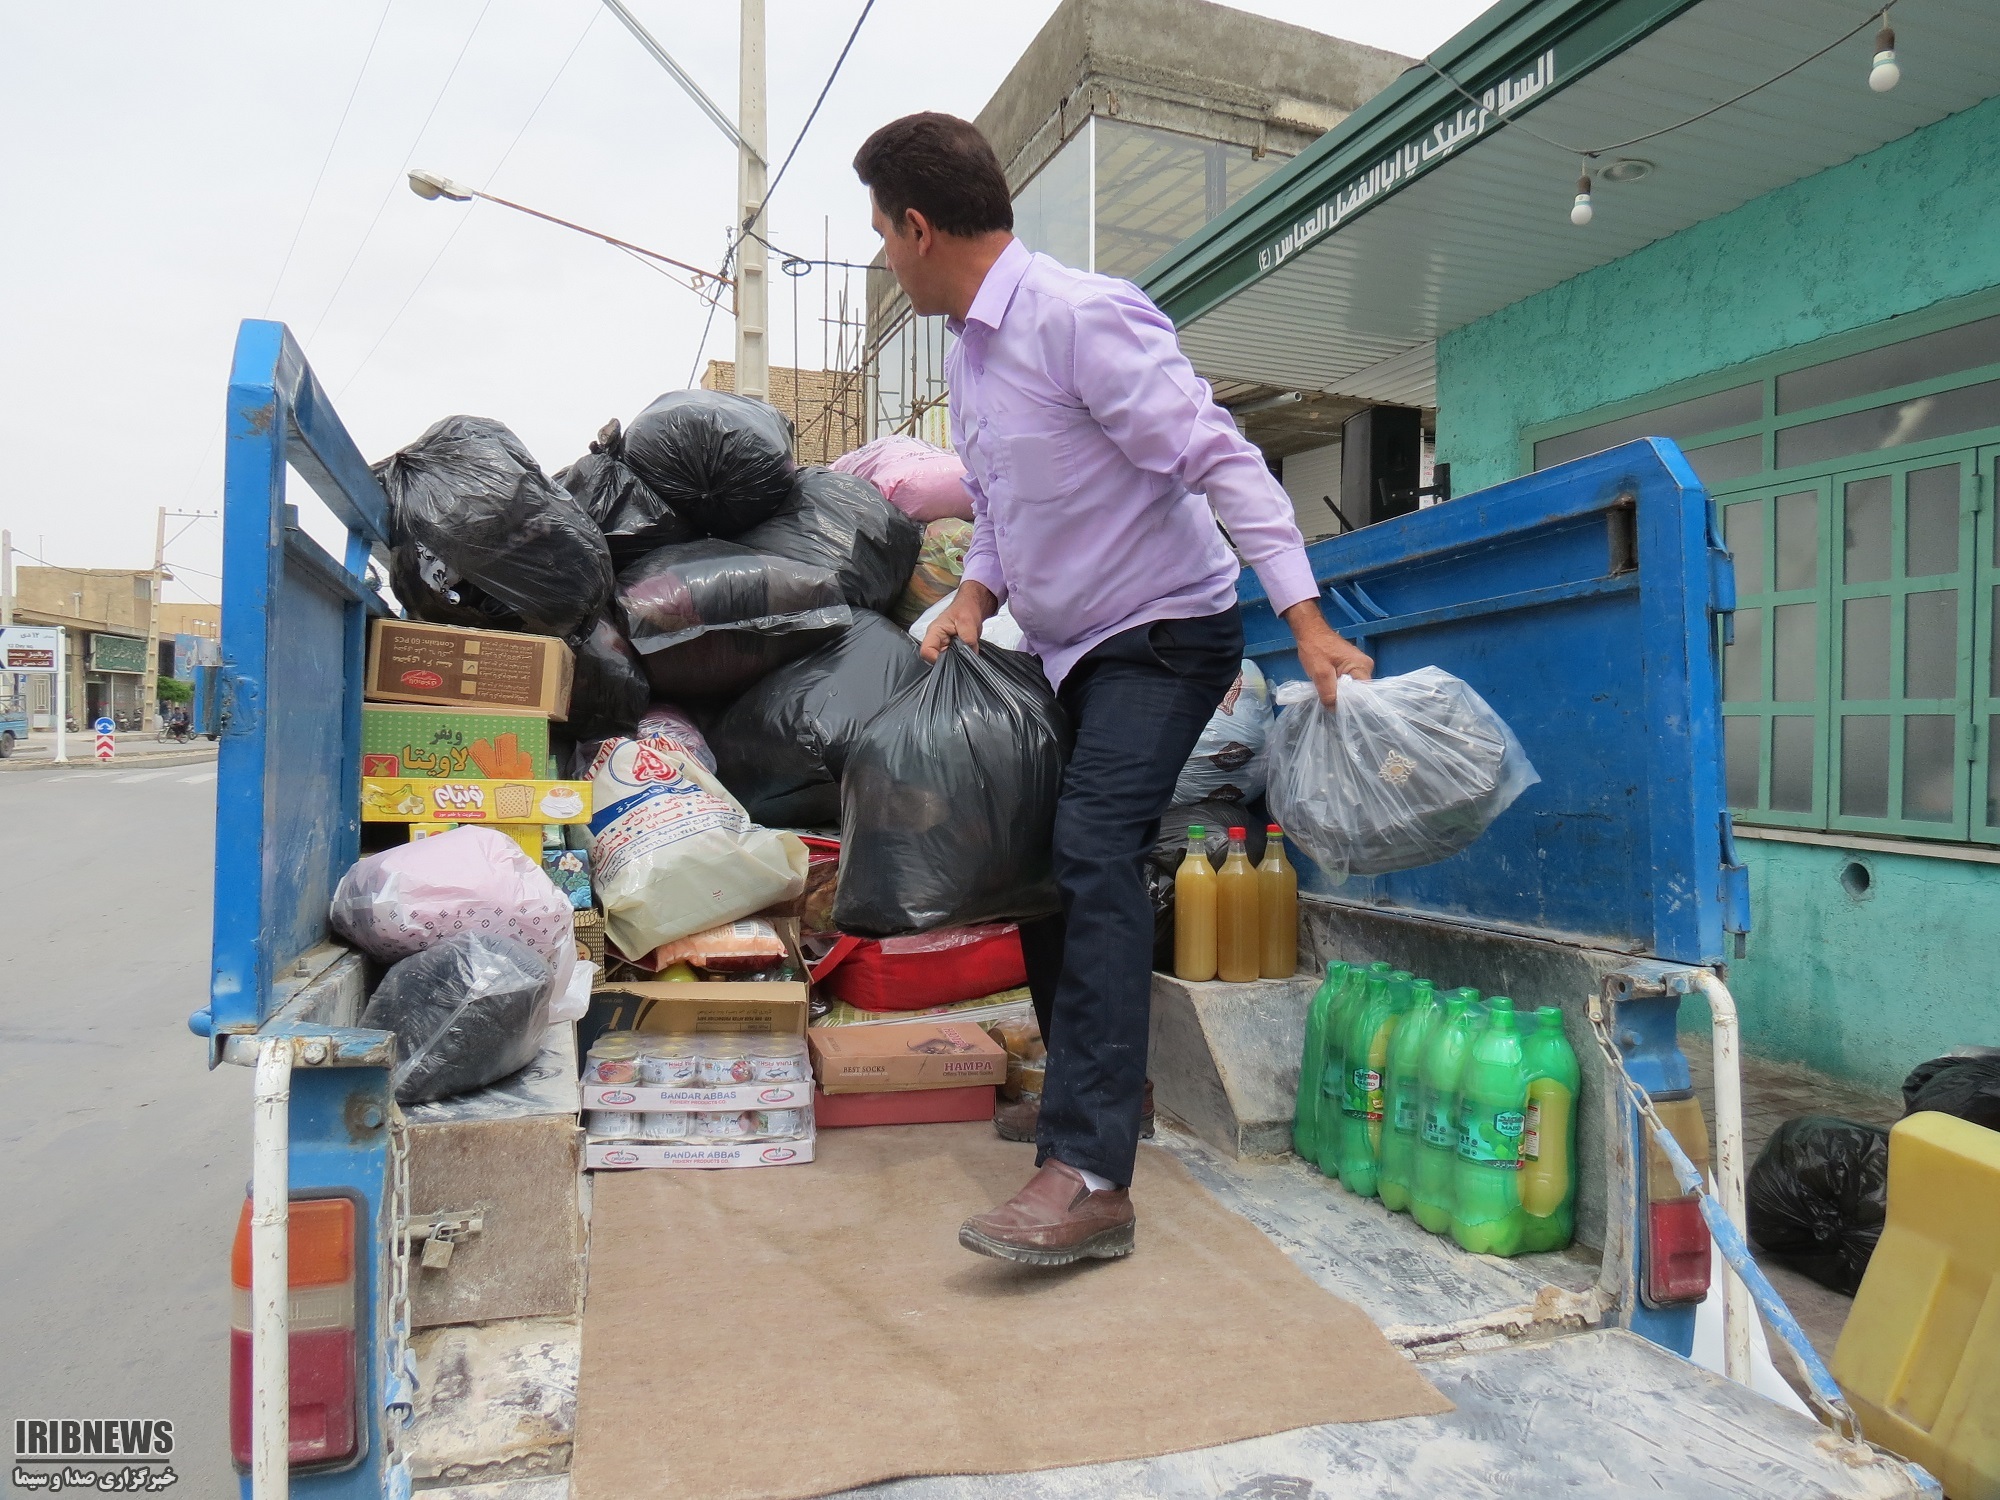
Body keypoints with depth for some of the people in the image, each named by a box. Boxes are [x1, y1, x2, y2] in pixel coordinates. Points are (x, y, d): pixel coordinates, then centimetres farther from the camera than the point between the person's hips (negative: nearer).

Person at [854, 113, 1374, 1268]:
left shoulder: (1081, 316, -19)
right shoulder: (968, 352, 9)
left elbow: (1219, 458, -23)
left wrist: (1308, 623, -29)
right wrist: (975, 597, 1)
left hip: (1166, 631, -9)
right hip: (1074, 648, 10)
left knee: (1094, 851, -24)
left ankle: (1092, 1179, -24)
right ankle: (1096, 1083, 30)